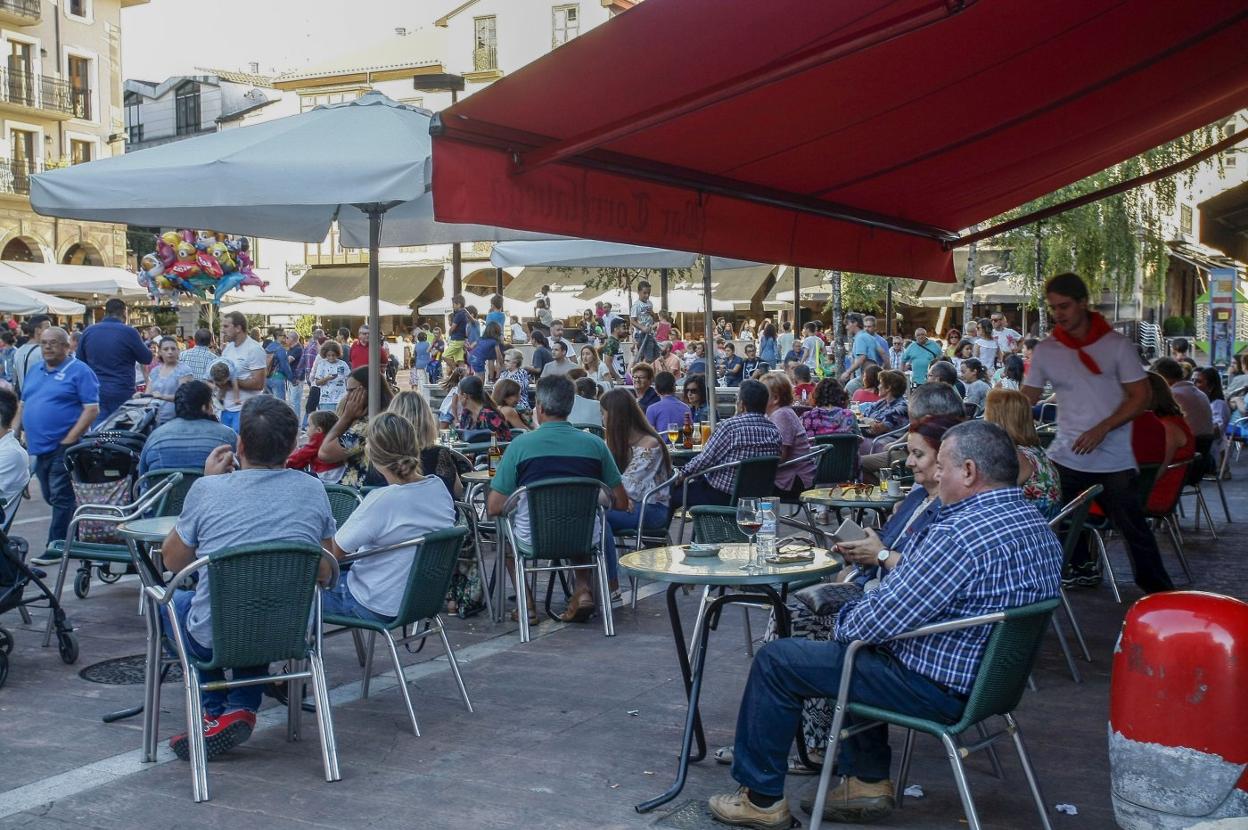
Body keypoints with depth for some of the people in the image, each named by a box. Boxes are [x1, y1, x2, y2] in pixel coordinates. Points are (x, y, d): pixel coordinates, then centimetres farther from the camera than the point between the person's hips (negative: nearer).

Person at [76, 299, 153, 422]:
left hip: (95, 393, 4)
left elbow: (80, 361, 14)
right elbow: (147, 359, 1)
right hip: (122, 394, -4)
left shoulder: (88, 331, 4)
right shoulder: (129, 332, -10)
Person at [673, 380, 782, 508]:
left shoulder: (730, 426, -20)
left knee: (674, 491, 12)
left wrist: (683, 473, 4)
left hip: (723, 497, -7)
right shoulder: (774, 431, -2)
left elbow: (704, 460, -15)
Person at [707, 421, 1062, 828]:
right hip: (988, 677, 10)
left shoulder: (959, 535, -28)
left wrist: (841, 626, -3)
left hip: (936, 688, -10)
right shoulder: (1038, 526, 4)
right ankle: (867, 781, 28)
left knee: (775, 660, 1)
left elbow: (880, 620, -24)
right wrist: (887, 557, 7)